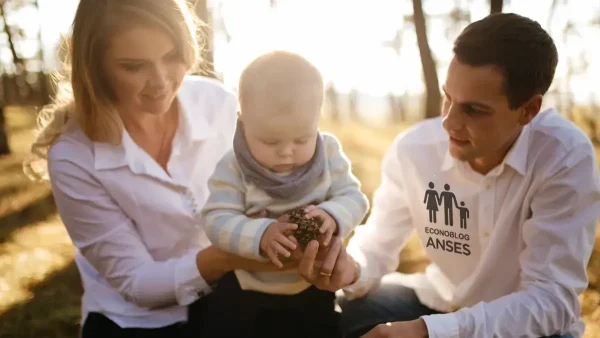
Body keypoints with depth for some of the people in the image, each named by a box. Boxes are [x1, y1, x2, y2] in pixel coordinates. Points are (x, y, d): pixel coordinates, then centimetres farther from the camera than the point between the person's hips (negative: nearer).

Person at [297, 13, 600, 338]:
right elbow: (378, 248, -5)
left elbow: (551, 300, -28)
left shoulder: (566, 158, -25)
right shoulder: (412, 149, -16)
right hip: (437, 304, 3)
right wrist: (351, 269, -30)